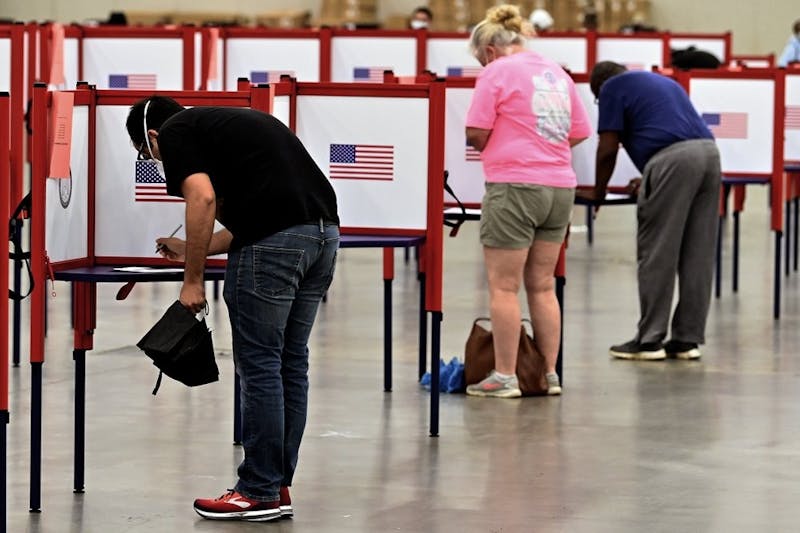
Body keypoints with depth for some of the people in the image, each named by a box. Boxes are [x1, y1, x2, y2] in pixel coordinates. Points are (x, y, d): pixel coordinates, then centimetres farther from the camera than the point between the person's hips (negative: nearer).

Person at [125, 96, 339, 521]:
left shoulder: (175, 133, 5)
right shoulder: (226, 124, 30)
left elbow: (202, 198, -12)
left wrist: (192, 279, -5)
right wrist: (194, 250, 43)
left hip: (276, 242, -8)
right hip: (323, 231, 8)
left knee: (259, 365, 1)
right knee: (290, 362, 15)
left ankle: (259, 493, 6)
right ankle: (278, 485, 20)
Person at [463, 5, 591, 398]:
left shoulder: (497, 72, -6)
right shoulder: (558, 74, 13)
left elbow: (476, 134, -10)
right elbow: (580, 132, 16)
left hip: (514, 186, -7)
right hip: (560, 186, 7)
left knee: (504, 287, 0)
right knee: (542, 286, 13)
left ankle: (505, 377, 2)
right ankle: (548, 375, 16)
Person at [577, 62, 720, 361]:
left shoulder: (612, 88, 10)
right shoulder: (662, 82, 33)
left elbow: (608, 149, 4)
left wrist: (598, 192, 18)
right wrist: (649, 181, 48)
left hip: (672, 158, -8)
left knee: (656, 254, -1)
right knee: (697, 256, 9)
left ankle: (650, 339, 2)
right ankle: (688, 339, 12)